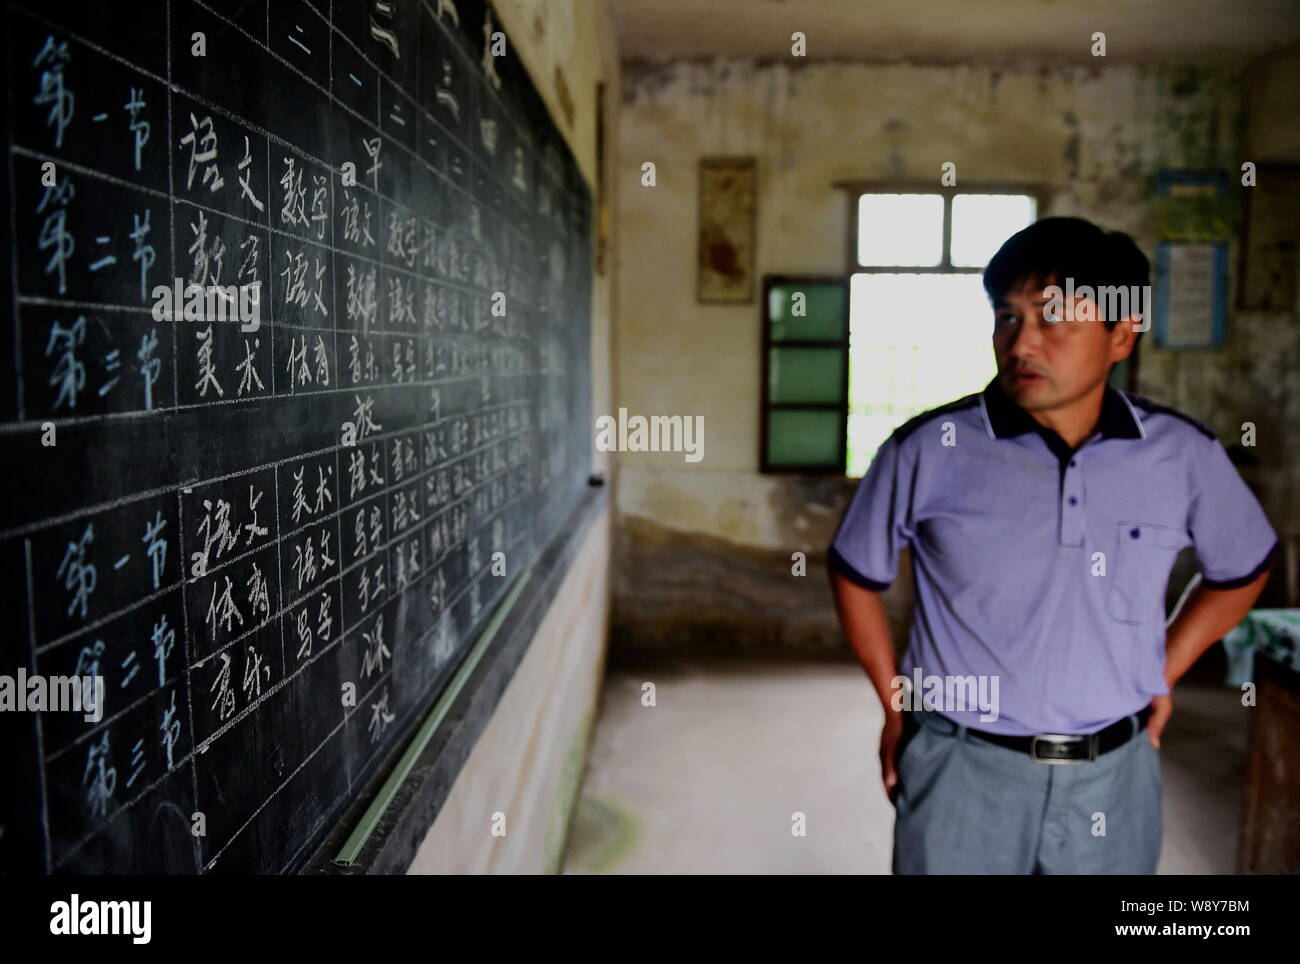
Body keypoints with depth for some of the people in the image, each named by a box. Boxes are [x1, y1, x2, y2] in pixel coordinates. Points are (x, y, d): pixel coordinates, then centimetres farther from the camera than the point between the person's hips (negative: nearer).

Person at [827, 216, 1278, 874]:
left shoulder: (1184, 455, -5)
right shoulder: (929, 450, -12)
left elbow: (1242, 569, 14)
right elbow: (856, 572, 2)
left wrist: (1165, 673, 9)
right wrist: (896, 701, 3)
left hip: (1115, 776, 3)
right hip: (963, 771, -2)